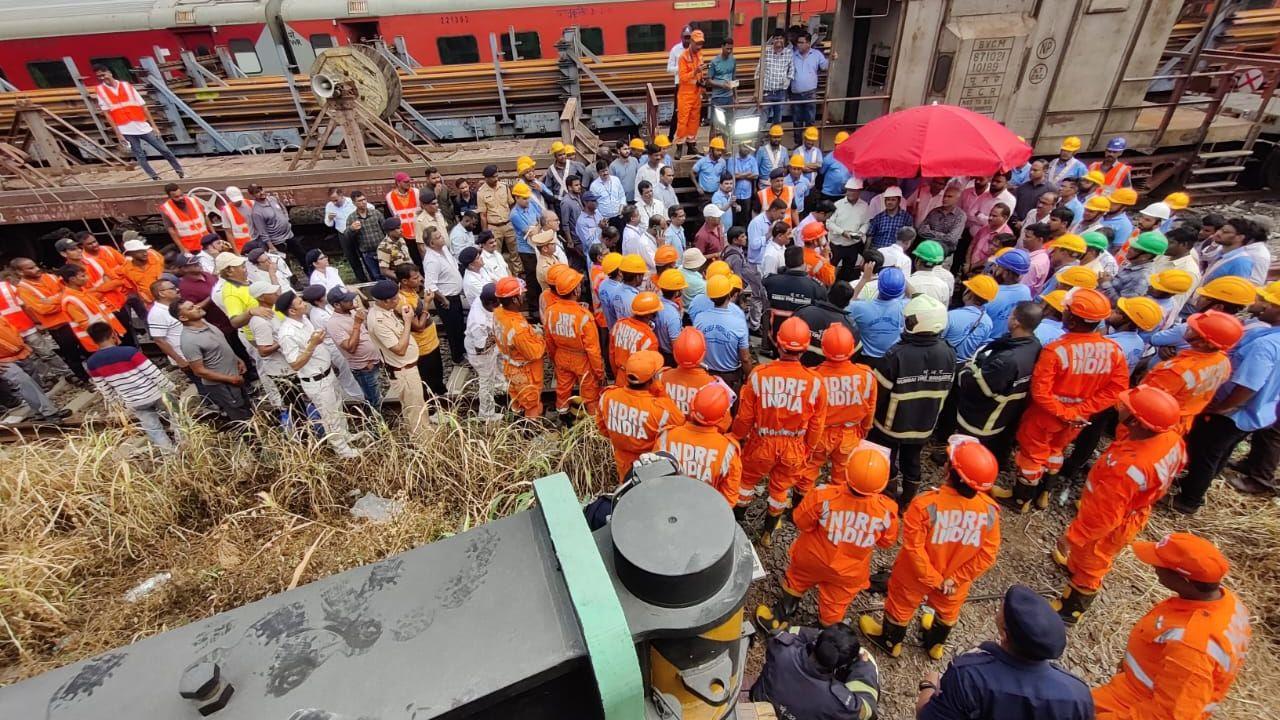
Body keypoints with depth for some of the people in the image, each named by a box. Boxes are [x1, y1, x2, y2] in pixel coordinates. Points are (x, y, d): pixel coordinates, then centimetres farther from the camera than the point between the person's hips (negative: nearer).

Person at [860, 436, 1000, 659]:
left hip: (916, 575, -3)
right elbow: (988, 555, -14)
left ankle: (890, 642, 52)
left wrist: (932, 579, -12)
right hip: (956, 579, 4)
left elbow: (914, 548, -27)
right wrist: (956, 578, -8)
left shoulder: (925, 504, -36)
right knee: (948, 611, 34)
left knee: (901, 606, 26)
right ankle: (936, 644, 62)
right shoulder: (990, 510, -24)